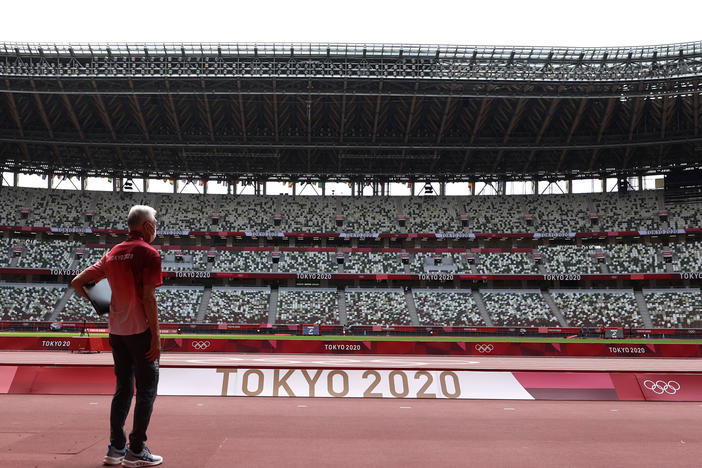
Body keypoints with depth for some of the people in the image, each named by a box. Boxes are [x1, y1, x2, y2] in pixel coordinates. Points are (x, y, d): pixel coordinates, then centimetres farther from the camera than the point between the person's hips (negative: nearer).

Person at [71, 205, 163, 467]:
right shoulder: (149, 253, -10)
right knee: (146, 390, 3)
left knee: (123, 388, 16)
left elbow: (77, 282, 12)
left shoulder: (113, 254, 11)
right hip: (140, 331, -7)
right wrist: (156, 337, -14)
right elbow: (148, 298, -16)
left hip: (116, 331, 7)